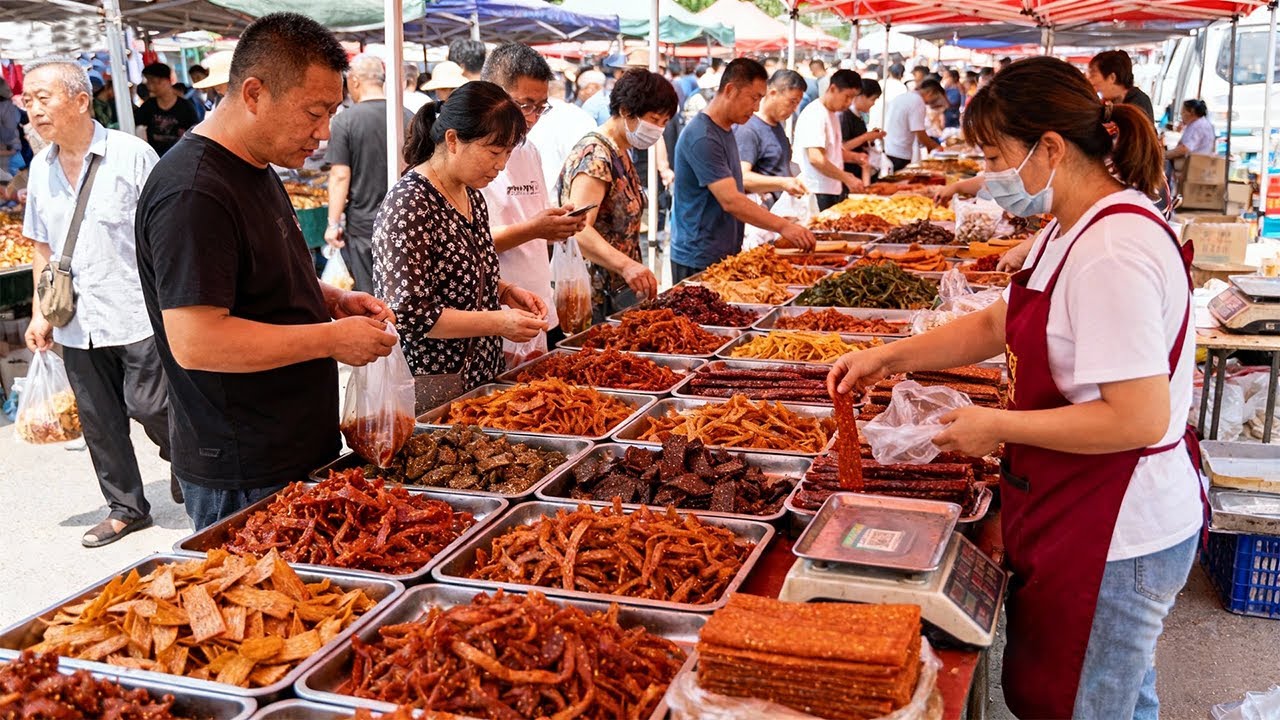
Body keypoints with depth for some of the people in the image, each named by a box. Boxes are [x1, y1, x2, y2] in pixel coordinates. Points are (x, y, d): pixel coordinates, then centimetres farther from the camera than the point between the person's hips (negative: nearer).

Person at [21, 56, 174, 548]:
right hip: (76, 323, 6)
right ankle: (125, 508, 26)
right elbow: (42, 247, 17)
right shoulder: (40, 169, 8)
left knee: (149, 406, -2)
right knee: (100, 422, 11)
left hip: (137, 316, -5)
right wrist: (40, 313, 11)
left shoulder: (132, 155, -10)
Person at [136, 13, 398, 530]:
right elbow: (195, 342, -27)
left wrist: (333, 300, 6)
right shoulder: (192, 195, -21)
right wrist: (333, 338, -21)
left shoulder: (257, 169, 11)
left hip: (298, 450, 9)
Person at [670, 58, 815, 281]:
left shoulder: (725, 129, 12)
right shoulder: (702, 137, -19)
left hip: (726, 255, 9)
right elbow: (730, 201, -26)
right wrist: (783, 226, -26)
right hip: (699, 262, -9)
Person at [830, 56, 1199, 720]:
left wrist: (998, 426, -19)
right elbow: (999, 322, 17)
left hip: (1113, 538, -10)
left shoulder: (1112, 253, -27)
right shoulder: (1071, 231, 7)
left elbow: (1140, 420, -29)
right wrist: (887, 357, 8)